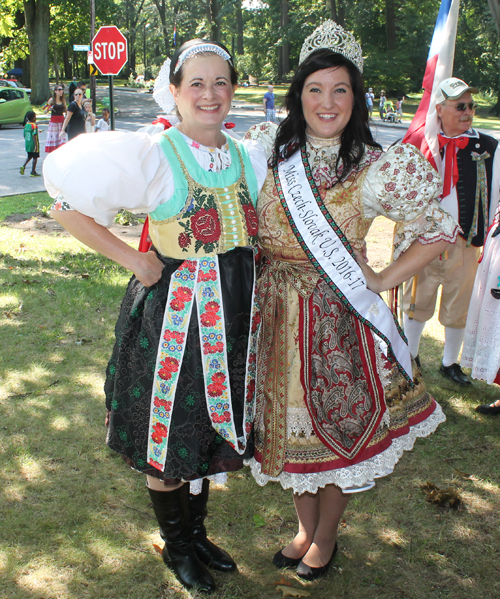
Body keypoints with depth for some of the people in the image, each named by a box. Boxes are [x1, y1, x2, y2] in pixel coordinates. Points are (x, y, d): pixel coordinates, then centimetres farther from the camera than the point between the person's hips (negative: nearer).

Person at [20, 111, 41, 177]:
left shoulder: (26, 125, 7)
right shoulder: (34, 126, -15)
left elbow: (24, 135, 12)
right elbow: (34, 136, -21)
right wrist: (36, 145, -20)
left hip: (27, 144, 7)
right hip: (33, 144, -7)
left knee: (29, 156, 22)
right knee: (35, 157, 4)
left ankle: (23, 166, 1)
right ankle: (33, 172, 6)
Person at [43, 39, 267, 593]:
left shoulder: (249, 159, 5)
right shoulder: (151, 156, -12)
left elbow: (266, 226, 23)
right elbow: (67, 206, -11)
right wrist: (132, 260, -13)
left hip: (233, 317, 5)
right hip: (173, 312, -5)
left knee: (211, 428, 18)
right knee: (168, 435, 9)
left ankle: (197, 534, 41)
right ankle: (176, 545, 34)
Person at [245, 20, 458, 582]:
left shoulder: (378, 168, -10)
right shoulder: (267, 149, 0)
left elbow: (439, 230, -2)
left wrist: (380, 282, -7)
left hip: (339, 314, -3)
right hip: (275, 310, 3)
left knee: (336, 420, 9)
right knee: (289, 420, 14)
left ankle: (325, 538, 34)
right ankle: (305, 527, 38)